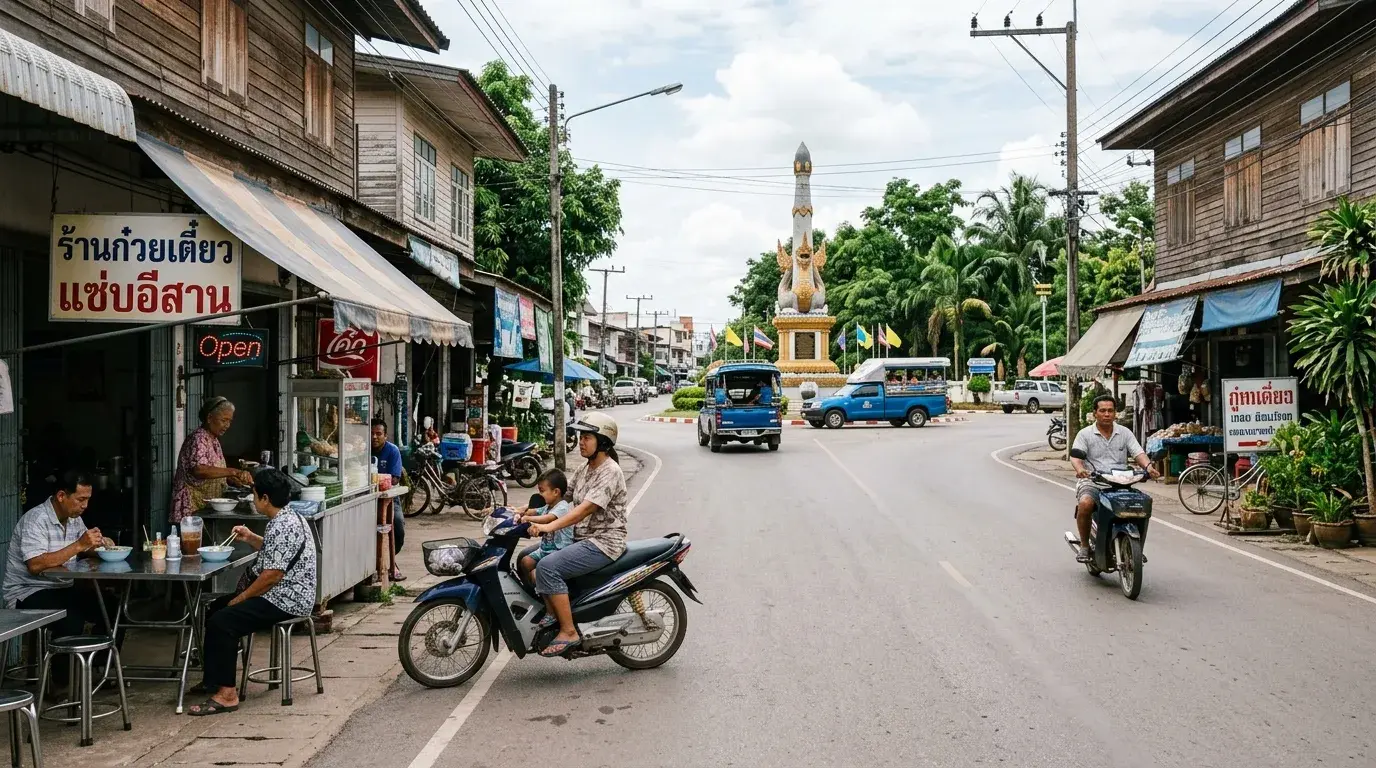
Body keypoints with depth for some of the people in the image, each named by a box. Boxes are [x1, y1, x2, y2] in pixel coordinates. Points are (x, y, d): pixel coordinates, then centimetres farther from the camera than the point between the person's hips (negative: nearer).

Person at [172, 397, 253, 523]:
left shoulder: (214, 440, 13)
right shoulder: (198, 439, -15)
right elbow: (199, 470, -32)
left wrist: (236, 479, 6)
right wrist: (233, 472, -36)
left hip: (208, 507, 9)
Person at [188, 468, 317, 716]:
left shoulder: (281, 527, -21)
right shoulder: (289, 519, 12)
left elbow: (272, 575, -24)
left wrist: (241, 598, -12)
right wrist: (250, 538, 16)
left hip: (285, 601, -11)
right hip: (284, 596, 11)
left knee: (220, 622, -21)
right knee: (215, 609, 16)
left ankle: (226, 694, -18)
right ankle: (215, 679, 22)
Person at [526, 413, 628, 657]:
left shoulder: (610, 472, -14)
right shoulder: (584, 470, 16)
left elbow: (586, 509, -26)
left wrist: (549, 526, -36)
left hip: (603, 543, -10)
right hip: (582, 539, 10)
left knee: (547, 567, -26)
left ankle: (568, 632, -21)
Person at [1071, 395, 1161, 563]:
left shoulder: (1125, 433, 14)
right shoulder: (1085, 434, 7)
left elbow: (1138, 453, 3)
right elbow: (1075, 455, -5)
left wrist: (1148, 466, -19)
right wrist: (1080, 469, -29)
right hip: (1092, 481, -3)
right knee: (1085, 503, -33)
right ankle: (1084, 546, -13)